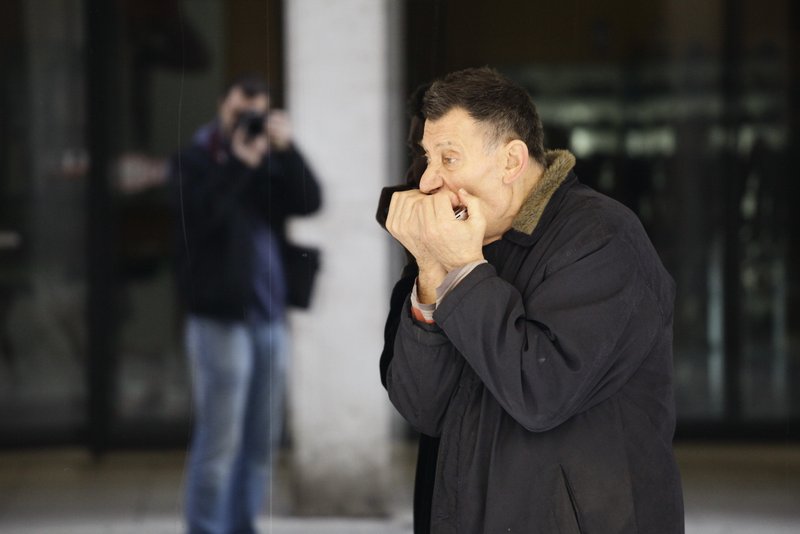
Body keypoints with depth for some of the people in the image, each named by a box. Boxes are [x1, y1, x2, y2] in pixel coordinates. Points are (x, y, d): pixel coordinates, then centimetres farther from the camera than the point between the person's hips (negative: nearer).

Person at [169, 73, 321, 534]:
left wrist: (286, 150, -12)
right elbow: (199, 215, -18)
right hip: (221, 318, -6)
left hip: (270, 318, 6)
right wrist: (239, 163, -19)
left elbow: (310, 200, -1)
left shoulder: (270, 162, 15)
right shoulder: (194, 161, 1)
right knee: (219, 440, -8)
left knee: (261, 442, 8)